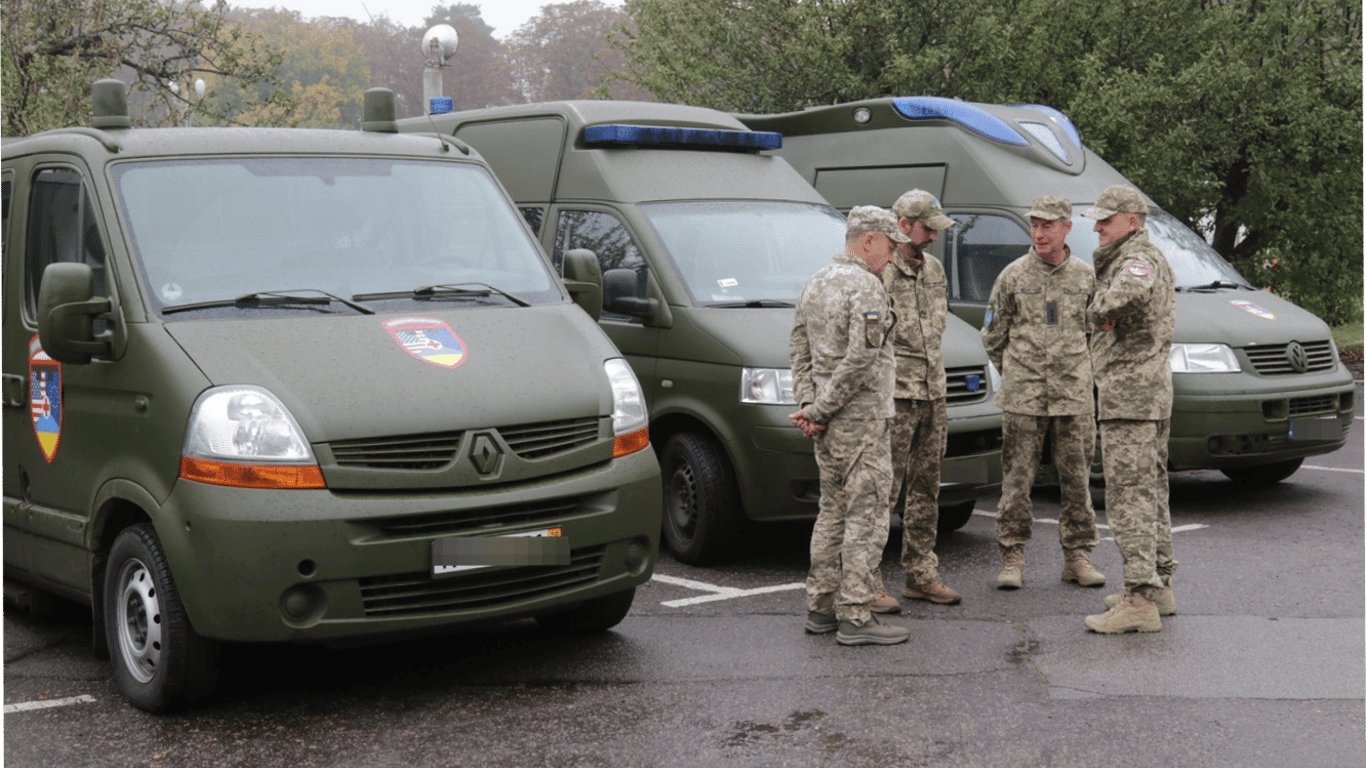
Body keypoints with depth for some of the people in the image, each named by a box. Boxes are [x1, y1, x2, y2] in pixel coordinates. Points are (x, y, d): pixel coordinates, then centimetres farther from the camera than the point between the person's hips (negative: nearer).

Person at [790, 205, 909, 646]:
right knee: (865, 516, -6)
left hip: (829, 424, 9)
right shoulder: (865, 288, -14)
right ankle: (855, 618, -5)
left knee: (833, 511, 15)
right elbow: (860, 359, -22)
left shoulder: (815, 285, 15)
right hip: (861, 420, -9)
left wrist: (808, 405, 5)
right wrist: (820, 410, -15)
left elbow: (801, 353, 14)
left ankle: (821, 607, 19)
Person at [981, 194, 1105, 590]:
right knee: (1017, 478, -1)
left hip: (1074, 394, 2)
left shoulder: (1086, 276, 7)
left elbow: (1098, 331, 17)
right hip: (1023, 395, -1)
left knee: (1077, 478, 5)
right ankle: (1012, 557, 7)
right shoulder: (1013, 275, 2)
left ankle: (1077, 556, 15)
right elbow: (992, 335, 10)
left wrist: (1076, 368, 12)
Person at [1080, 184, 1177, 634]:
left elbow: (1131, 292, -38)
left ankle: (1140, 600, -13)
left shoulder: (1138, 258, -13)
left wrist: (1102, 312, -19)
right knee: (1150, 492, 16)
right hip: (1153, 393, 11)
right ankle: (1159, 585, 24)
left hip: (1129, 394, -11)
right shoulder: (1151, 259, 20)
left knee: (1129, 496, -11)